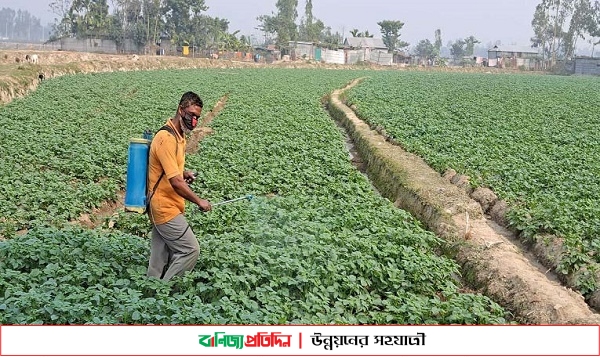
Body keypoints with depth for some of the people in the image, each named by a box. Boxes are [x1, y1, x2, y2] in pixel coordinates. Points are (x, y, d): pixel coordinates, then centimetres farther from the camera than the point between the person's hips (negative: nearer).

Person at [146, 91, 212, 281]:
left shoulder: (178, 135, 11)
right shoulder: (167, 138, -21)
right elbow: (175, 182, -24)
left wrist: (183, 172, 10)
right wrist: (199, 201, -15)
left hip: (162, 207, 10)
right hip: (166, 208, -10)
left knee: (161, 258, 13)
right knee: (190, 250, -6)